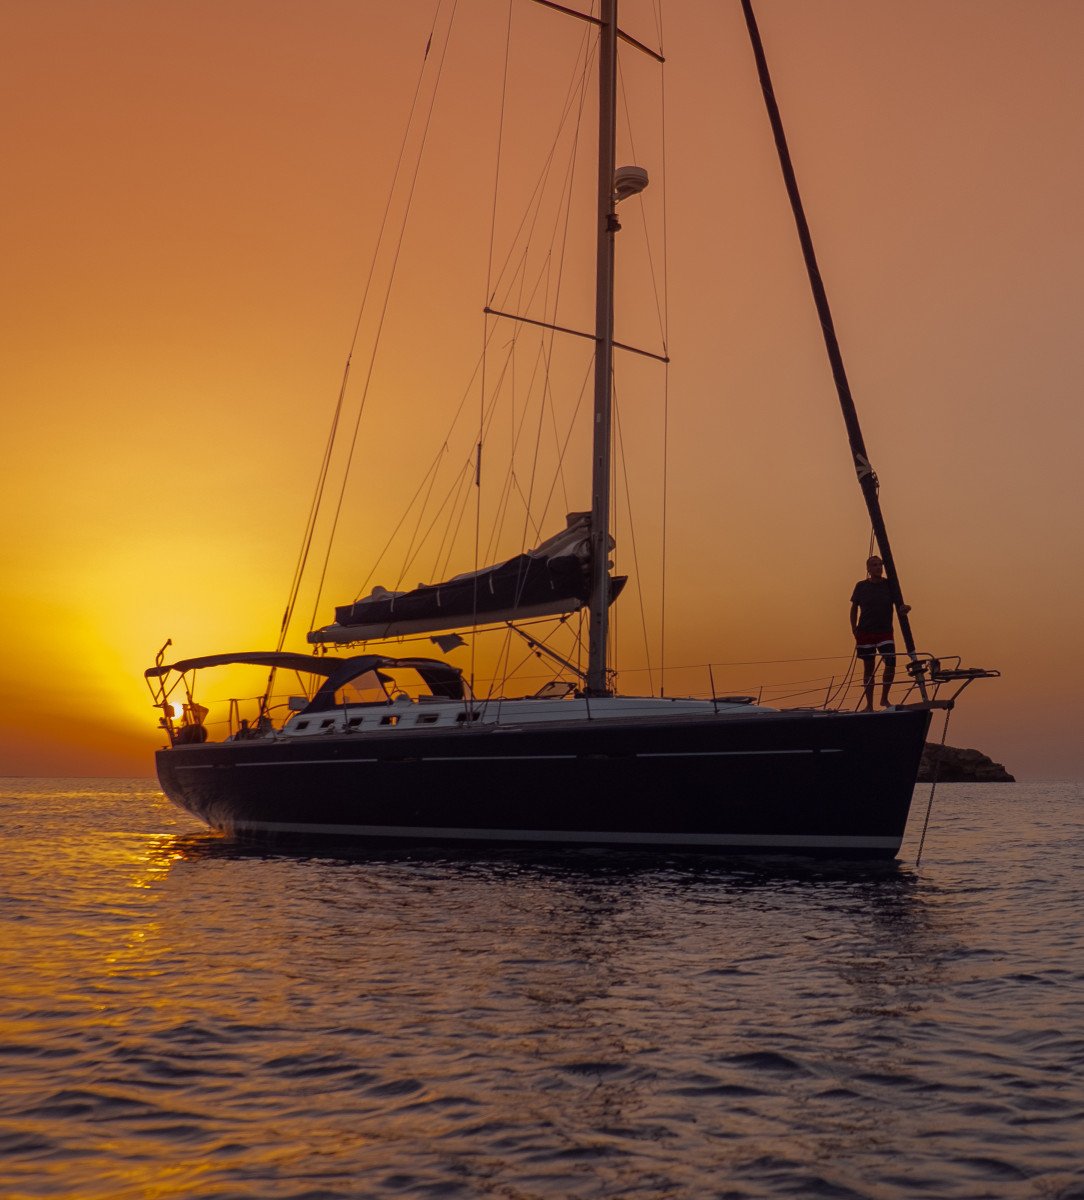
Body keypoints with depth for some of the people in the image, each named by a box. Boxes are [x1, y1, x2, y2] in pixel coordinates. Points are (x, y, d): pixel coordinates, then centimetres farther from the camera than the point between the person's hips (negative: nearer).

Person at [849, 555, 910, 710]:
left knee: (891, 663, -14)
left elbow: (899, 603, 3)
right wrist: (854, 628, -1)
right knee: (868, 667, 5)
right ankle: (869, 704, 13)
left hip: (885, 632, 0)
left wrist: (905, 607, -21)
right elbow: (854, 608, 10)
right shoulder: (861, 586, 3)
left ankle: (884, 698, 5)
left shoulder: (889, 585, 4)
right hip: (865, 632, 0)